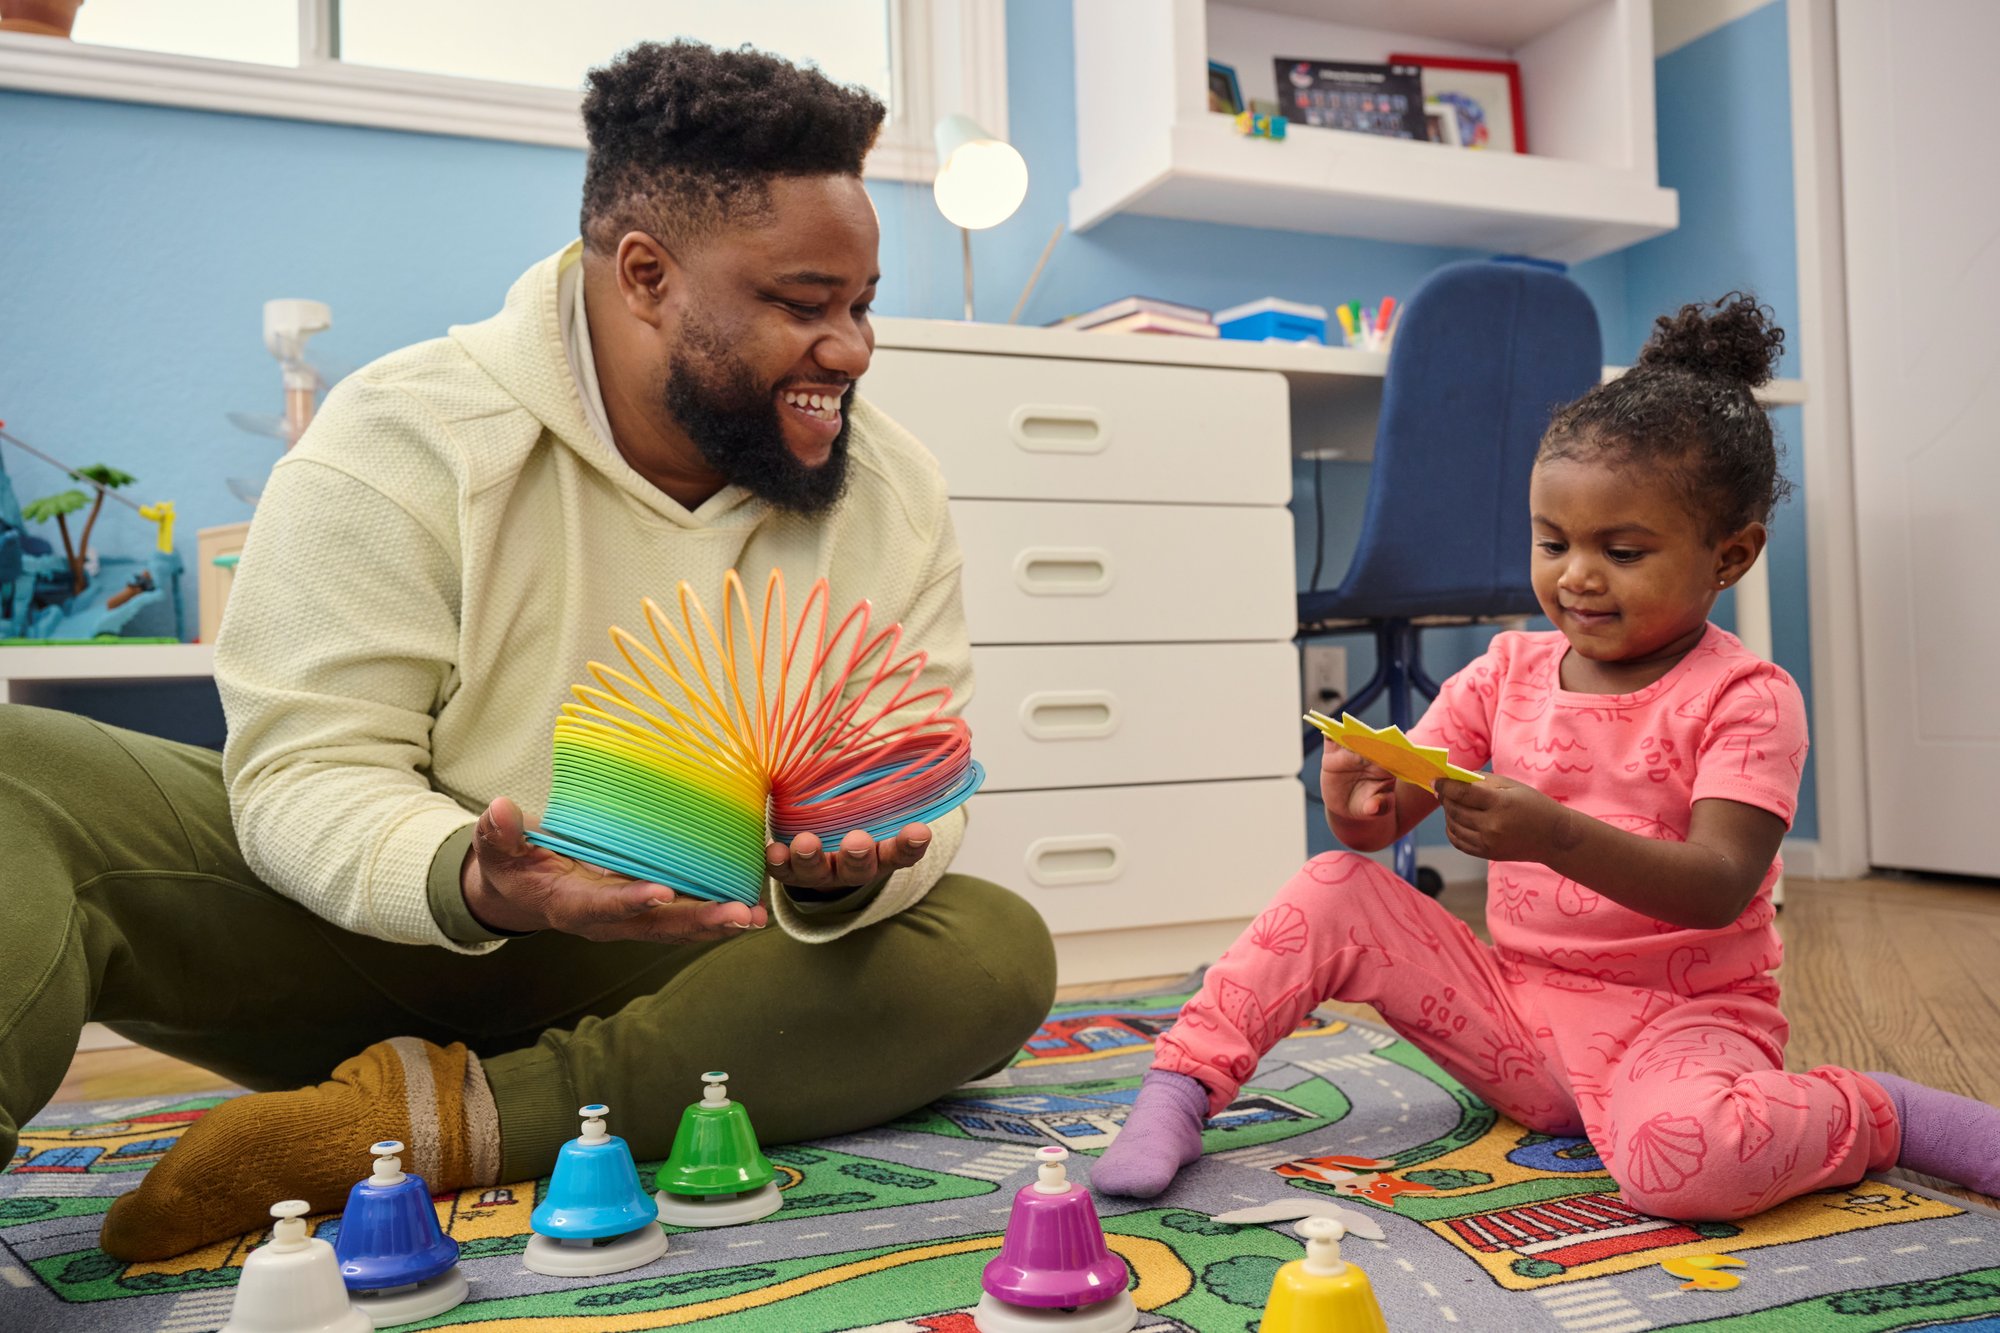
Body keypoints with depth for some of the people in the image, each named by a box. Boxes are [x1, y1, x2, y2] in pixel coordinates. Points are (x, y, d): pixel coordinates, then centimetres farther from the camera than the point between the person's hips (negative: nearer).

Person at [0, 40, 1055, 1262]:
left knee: (998, 953, -24)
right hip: (375, 923, -2)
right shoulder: (403, 442, -13)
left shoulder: (893, 494, -4)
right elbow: (308, 770, -16)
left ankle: (445, 1117, -26)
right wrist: (477, 884, -37)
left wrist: (841, 873, -30)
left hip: (670, 966, 3)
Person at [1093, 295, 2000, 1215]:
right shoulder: (1509, 672, 5)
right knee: (1334, 894, -12)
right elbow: (1386, 821, 4)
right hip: (1516, 1009, 5)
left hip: (1675, 1018, -5)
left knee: (1684, 1159, -37)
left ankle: (1890, 1114, -8)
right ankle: (1178, 1095, -11)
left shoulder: (1743, 699, -10)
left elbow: (1719, 889, -23)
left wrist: (1558, 837, -40)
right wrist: (1359, 803, -23)